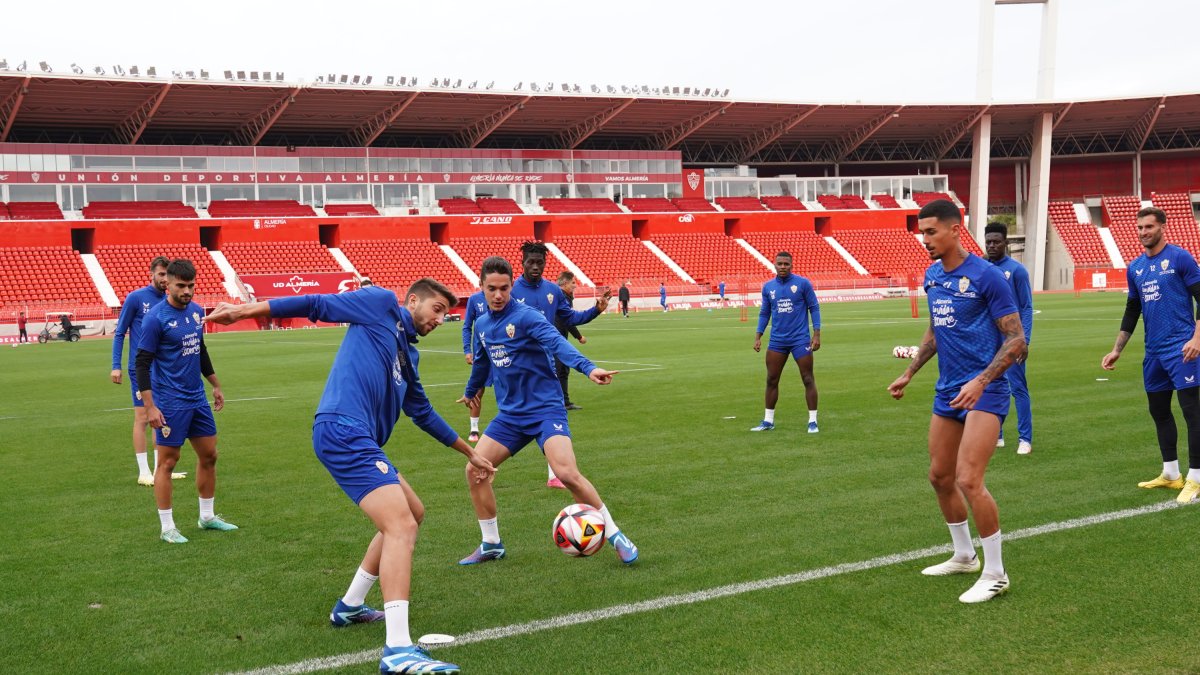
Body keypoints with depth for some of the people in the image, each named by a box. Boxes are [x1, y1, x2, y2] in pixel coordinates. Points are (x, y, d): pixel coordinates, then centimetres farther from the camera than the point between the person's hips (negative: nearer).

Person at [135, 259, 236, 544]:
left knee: (209, 455, 12)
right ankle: (167, 528, 9)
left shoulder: (197, 311, 7)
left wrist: (216, 386, 24)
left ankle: (207, 517, 26)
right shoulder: (156, 317, -14)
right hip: (170, 403, -7)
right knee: (167, 461, 0)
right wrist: (149, 406, -18)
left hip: (197, 399, 7)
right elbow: (143, 363, -14)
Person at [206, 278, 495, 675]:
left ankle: (350, 607, 32)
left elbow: (423, 414, 35)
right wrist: (245, 311, -3)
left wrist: (469, 453, 41)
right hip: (343, 430, -10)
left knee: (412, 513, 22)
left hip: (359, 440, 10)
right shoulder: (381, 303, 5)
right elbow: (318, 305, 2)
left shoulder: (409, 353, 26)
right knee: (401, 526, -18)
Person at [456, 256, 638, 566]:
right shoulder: (481, 324, 7)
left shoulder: (525, 316, -14)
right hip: (510, 414, 7)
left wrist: (588, 368, -49)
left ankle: (614, 535, -5)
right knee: (475, 470, -3)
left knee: (567, 473, -23)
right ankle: (491, 545, 16)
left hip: (545, 409, -7)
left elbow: (557, 343, -31)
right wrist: (470, 391, 43)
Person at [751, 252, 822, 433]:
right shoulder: (768, 287, 6)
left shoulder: (803, 283, -4)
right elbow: (764, 313, 13)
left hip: (800, 340, -3)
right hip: (777, 341, 3)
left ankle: (813, 421, 7)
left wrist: (816, 334, -9)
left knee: (808, 380, -1)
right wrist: (758, 336, 5)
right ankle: (768, 421, 17)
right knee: (771, 381, 6)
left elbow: (814, 308, -1)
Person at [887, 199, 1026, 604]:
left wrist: (981, 381, -25)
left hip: (984, 392, -8)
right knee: (940, 476, 13)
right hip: (947, 391, 8)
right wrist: (910, 373, 22)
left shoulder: (985, 276, -14)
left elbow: (1015, 339, -14)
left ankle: (995, 574, 0)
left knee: (968, 480, -16)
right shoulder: (932, 276, 8)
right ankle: (964, 557, 32)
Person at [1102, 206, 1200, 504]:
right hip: (1153, 351, 7)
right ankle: (1171, 474, 23)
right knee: (1159, 411, 12)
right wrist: (1117, 350, 16)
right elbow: (1131, 312, 19)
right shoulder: (1135, 268, 12)